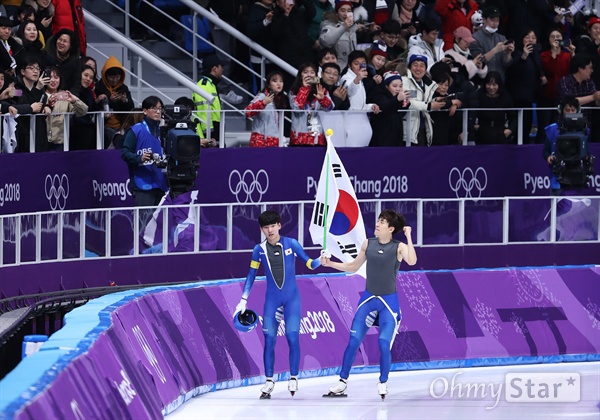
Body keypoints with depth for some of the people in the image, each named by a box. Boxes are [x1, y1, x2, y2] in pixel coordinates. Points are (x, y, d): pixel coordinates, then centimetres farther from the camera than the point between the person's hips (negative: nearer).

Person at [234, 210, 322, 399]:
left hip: (292, 297, -1)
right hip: (272, 298, 1)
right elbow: (251, 276, 6)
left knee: (293, 337, -8)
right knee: (269, 339, -2)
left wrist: (320, 260, -25)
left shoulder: (291, 244, -7)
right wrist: (243, 300, 3)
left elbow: (309, 264, -3)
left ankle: (293, 378, 5)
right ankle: (269, 381, 6)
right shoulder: (259, 250, -2)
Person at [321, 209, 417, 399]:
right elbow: (353, 267, 14)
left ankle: (383, 383, 10)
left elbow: (412, 261, -32)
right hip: (368, 298, 4)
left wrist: (408, 236, -29)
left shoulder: (399, 247, -10)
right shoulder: (368, 244, 2)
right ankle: (342, 381, 8)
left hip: (389, 301, -4)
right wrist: (330, 264, 5)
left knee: (384, 344, -10)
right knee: (354, 340, -1)